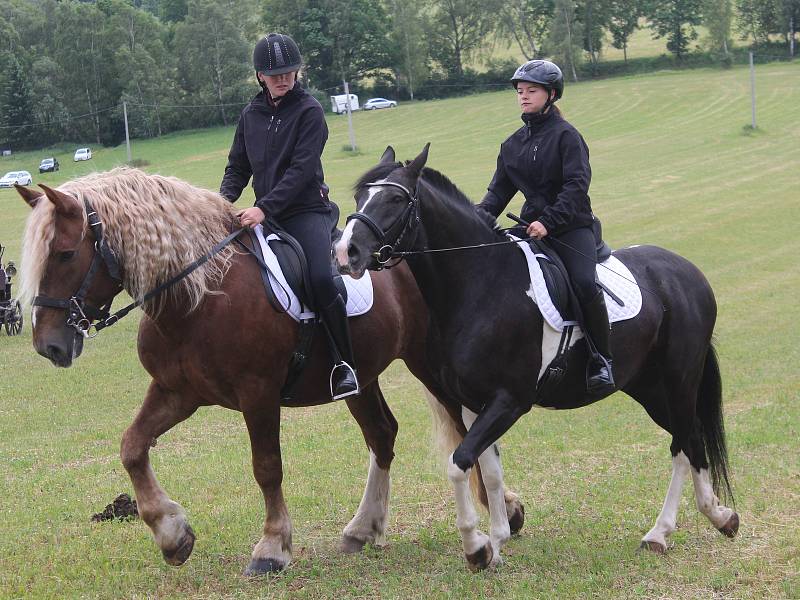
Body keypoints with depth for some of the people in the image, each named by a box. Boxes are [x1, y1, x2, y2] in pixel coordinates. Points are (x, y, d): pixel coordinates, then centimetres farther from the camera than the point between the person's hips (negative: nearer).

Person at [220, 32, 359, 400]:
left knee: (321, 279, -27)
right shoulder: (251, 115, 11)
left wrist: (264, 208, -25)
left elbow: (300, 169, -15)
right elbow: (238, 167, 15)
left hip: (307, 211, -6)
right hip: (265, 215, 6)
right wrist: (224, 200, -6)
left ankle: (344, 364, -16)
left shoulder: (309, 111, -5)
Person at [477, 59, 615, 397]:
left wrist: (548, 221, -27)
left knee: (584, 283, -29)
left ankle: (601, 360, -17)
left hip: (571, 226, -6)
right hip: (532, 226, 6)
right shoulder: (513, 144, 14)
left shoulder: (566, 136, -5)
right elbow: (499, 190, 13)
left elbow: (576, 185, -15)